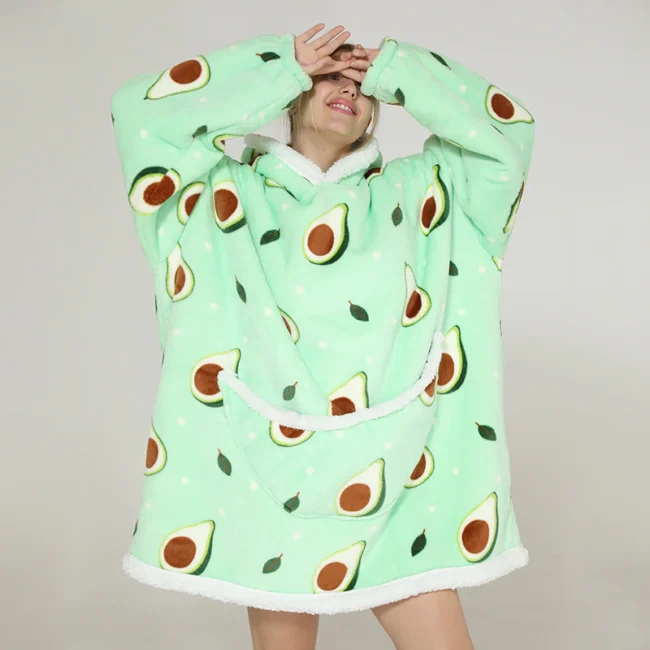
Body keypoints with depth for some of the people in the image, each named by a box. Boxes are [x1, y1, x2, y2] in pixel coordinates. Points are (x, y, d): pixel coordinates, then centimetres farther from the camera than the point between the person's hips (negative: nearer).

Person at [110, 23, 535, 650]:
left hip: (392, 476, 1)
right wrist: (284, 67, 0)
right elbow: (139, 108, -4)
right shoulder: (226, 193, 6)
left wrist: (392, 69, 4)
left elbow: (506, 129, 5)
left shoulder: (412, 191, 11)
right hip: (268, 473, -1)